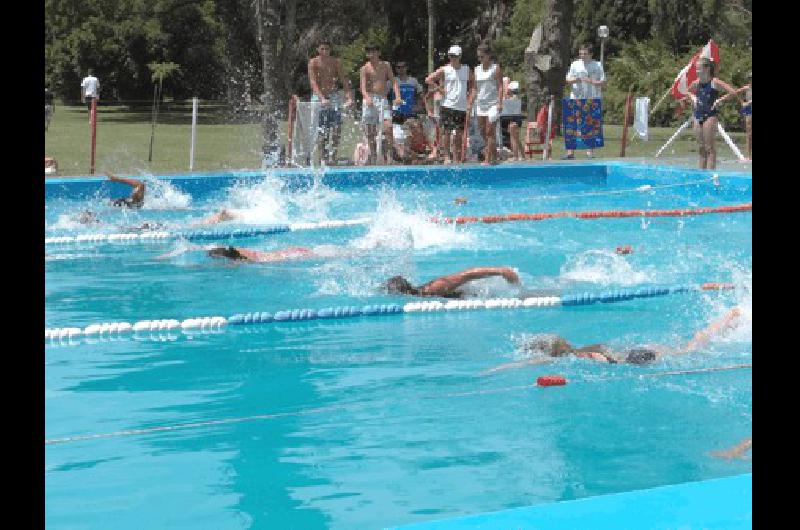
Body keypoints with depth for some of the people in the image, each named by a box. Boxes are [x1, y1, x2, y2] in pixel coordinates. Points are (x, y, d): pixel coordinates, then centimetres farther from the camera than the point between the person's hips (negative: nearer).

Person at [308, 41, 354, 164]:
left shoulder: (336, 62, 7)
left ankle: (332, 157, -5)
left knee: (336, 129, -8)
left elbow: (344, 80, 2)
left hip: (334, 96, 2)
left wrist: (349, 96, -12)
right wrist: (322, 98, -26)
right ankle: (324, 158, 0)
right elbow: (313, 82, -12)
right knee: (321, 131, -5)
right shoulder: (313, 63, -2)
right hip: (318, 97, -2)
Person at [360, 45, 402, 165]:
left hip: (383, 100, 0)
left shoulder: (386, 65, 11)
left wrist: (397, 96, -13)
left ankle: (390, 153, -17)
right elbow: (363, 86, -8)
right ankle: (373, 157, 8)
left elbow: (393, 81, 4)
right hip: (370, 100, 0)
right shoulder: (365, 68, 4)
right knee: (370, 132, 0)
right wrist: (367, 97, -29)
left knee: (388, 126, -20)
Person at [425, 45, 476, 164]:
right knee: (447, 131, -7)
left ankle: (457, 157, 13)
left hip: (462, 106, 3)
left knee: (460, 133, 6)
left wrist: (470, 100, 6)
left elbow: (473, 84, 16)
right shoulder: (444, 70, -2)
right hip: (448, 105, -3)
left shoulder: (467, 70, 7)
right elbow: (428, 79, -5)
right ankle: (447, 156, -3)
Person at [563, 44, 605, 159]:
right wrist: (574, 80, -11)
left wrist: (591, 81, -16)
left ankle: (589, 152, 6)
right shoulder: (575, 64, 9)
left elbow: (603, 82, 0)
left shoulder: (597, 65, 4)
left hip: (592, 100, -1)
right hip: (576, 99, 1)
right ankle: (570, 152, -4)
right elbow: (568, 79, 11)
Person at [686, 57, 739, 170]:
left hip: (710, 116, -6)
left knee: (710, 148, -7)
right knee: (701, 148, 10)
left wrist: (720, 100, -15)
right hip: (698, 116, 6)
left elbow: (733, 93, -16)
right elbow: (689, 91, 32)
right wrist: (693, 97, 12)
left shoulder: (715, 82, -9)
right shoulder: (696, 83, 8)